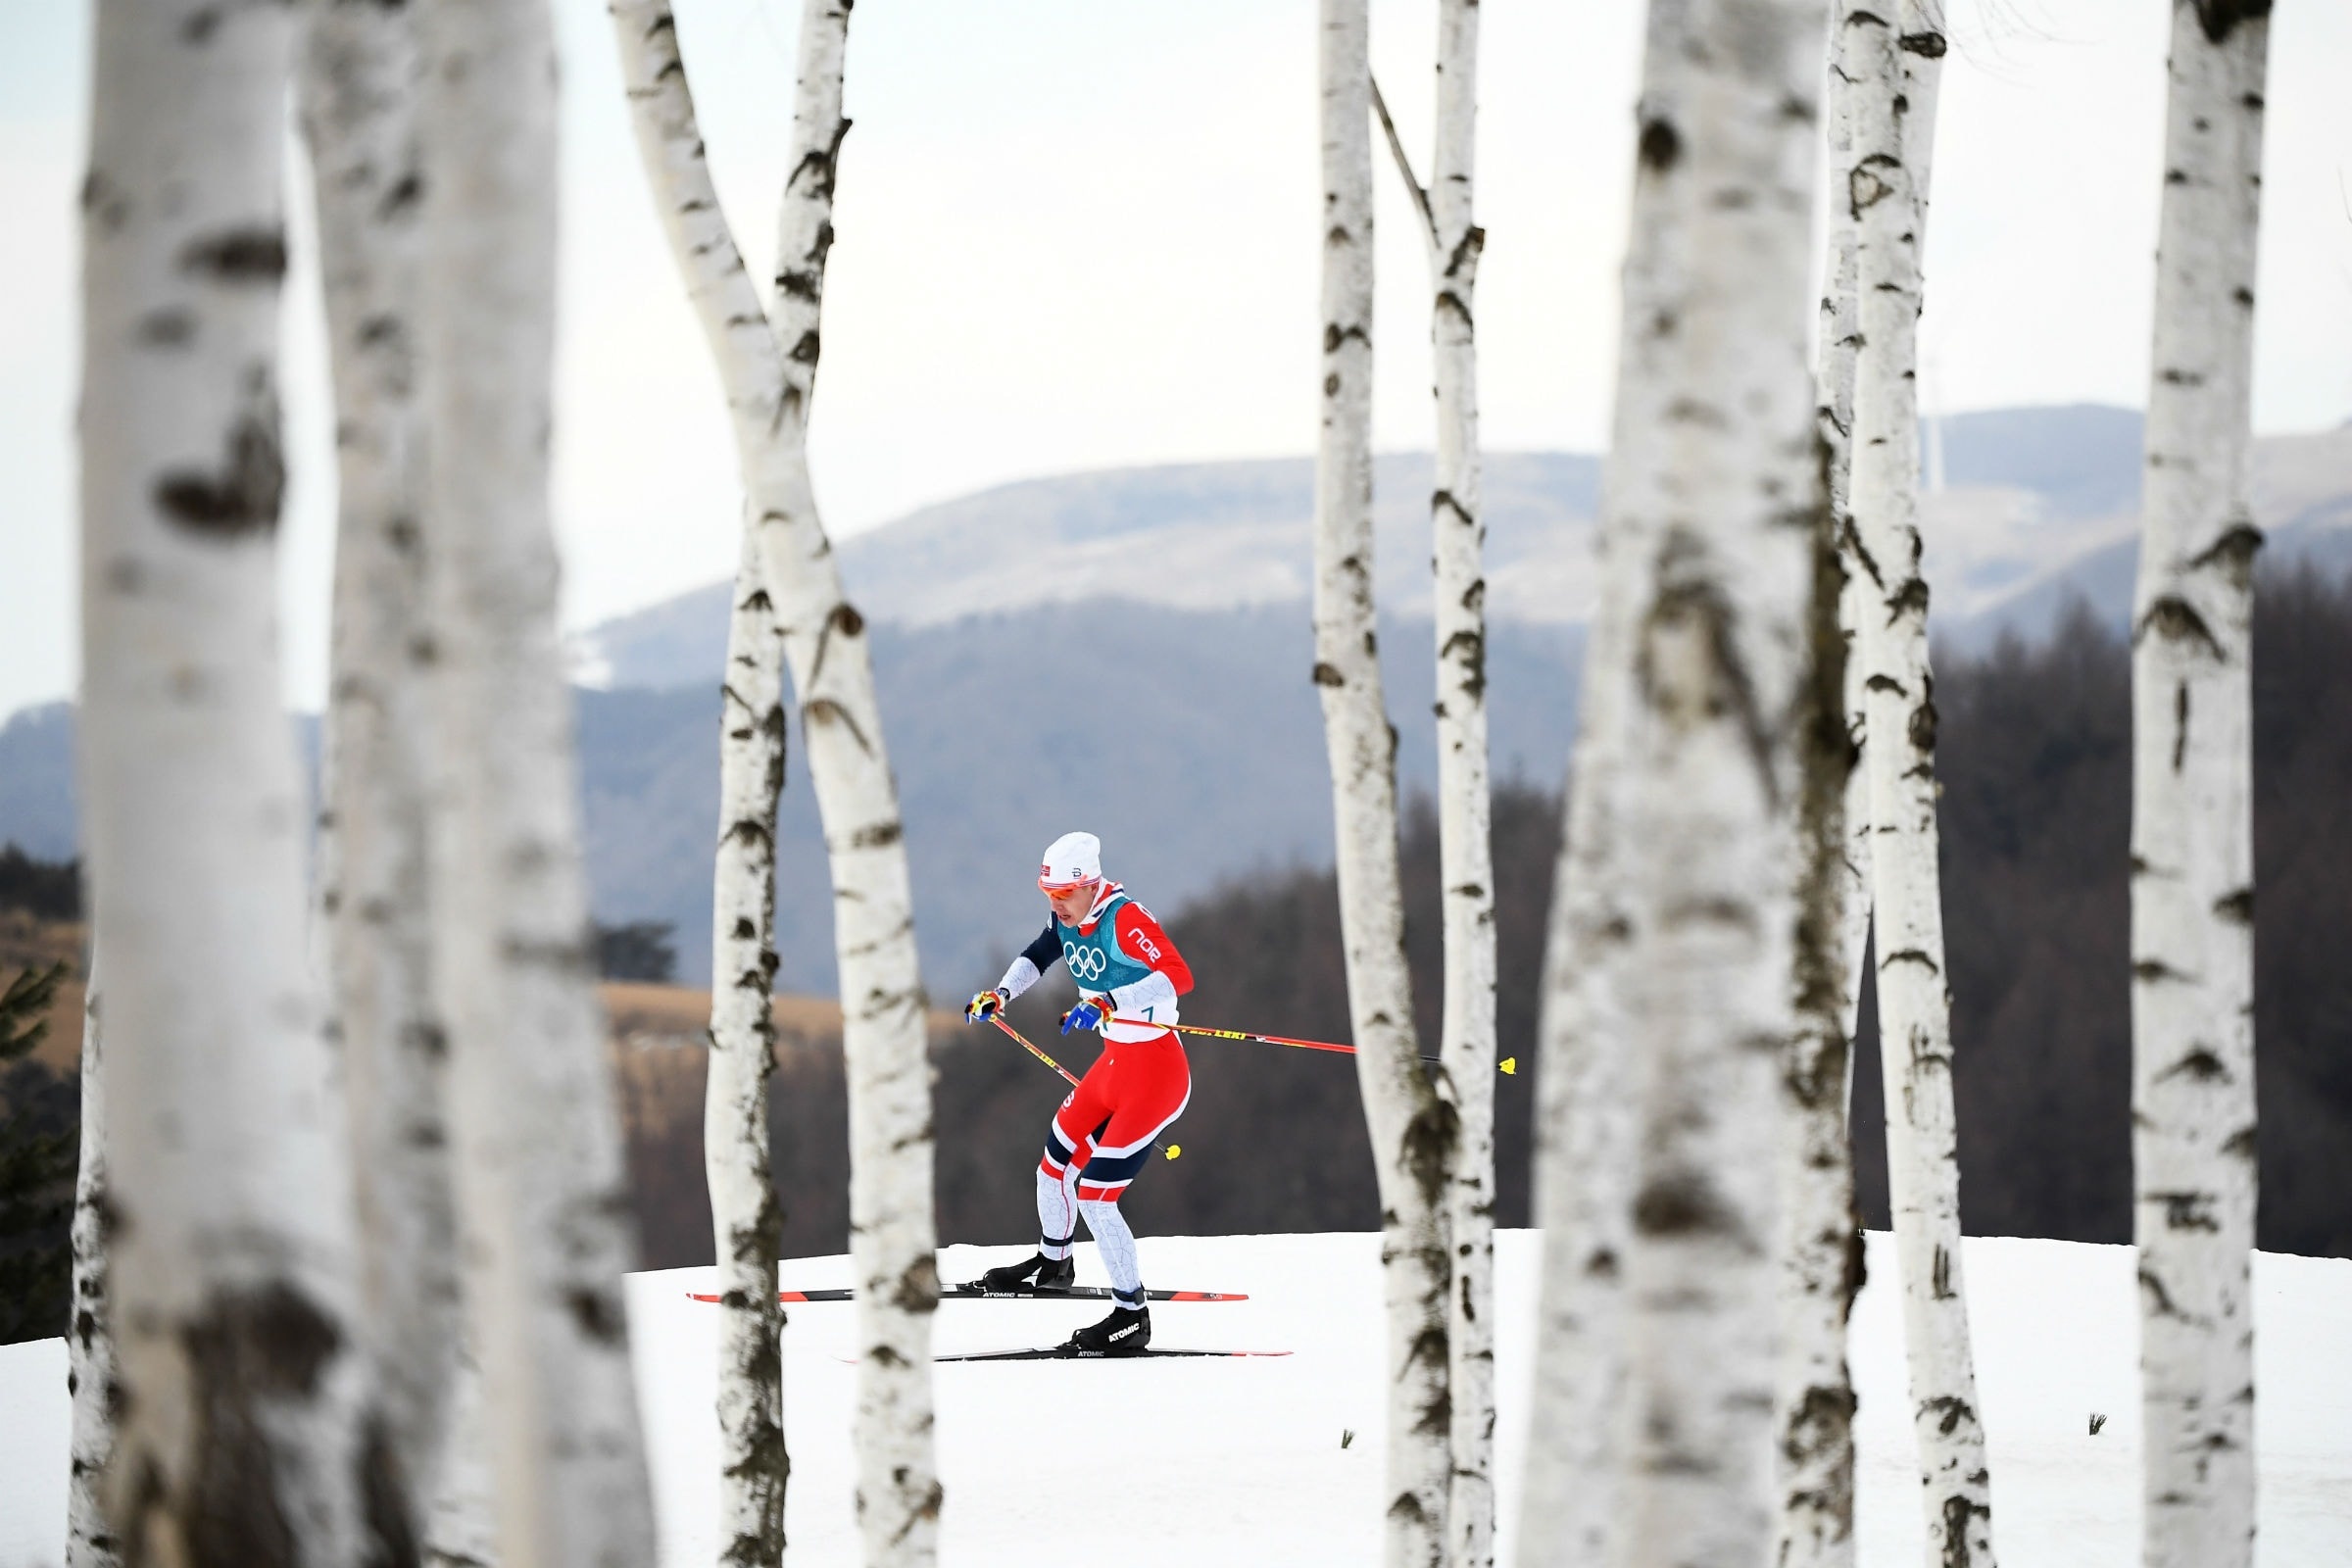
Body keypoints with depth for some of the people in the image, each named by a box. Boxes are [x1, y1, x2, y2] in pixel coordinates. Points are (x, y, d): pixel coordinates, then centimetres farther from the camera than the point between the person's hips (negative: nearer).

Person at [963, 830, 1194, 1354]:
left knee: (1094, 1194, -12)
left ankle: (1132, 1318, 0)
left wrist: (1109, 1003, -43)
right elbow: (1038, 955, 23)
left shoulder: (1125, 919, -24)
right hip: (1113, 1064, 9)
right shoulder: (1069, 921, 2)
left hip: (1156, 1073, -9)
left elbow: (1178, 976, -35)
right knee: (1054, 1169, 21)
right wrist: (1000, 994, 9)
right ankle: (1052, 1262, 49)